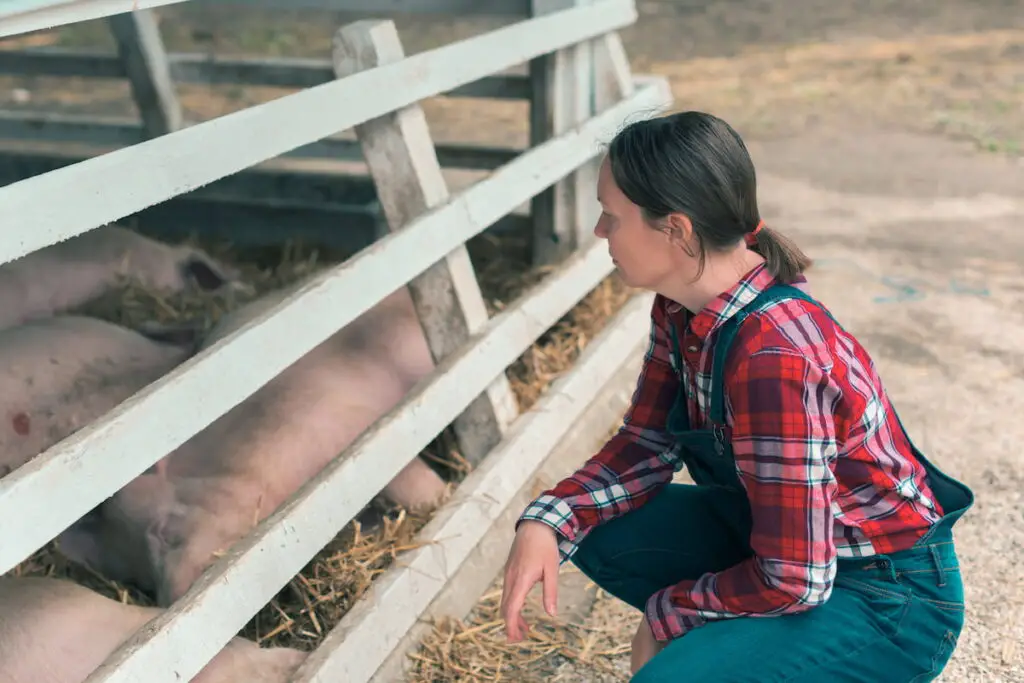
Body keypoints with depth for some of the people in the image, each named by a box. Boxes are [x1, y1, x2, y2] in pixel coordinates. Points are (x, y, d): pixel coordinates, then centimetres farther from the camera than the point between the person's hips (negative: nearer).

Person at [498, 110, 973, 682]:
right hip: (779, 531, 8)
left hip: (888, 599, -8)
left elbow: (791, 581, -28)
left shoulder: (771, 357, -33)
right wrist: (546, 523, -13)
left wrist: (663, 613, -13)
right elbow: (647, 444, 3)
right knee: (601, 538, 1)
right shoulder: (683, 309, -7)